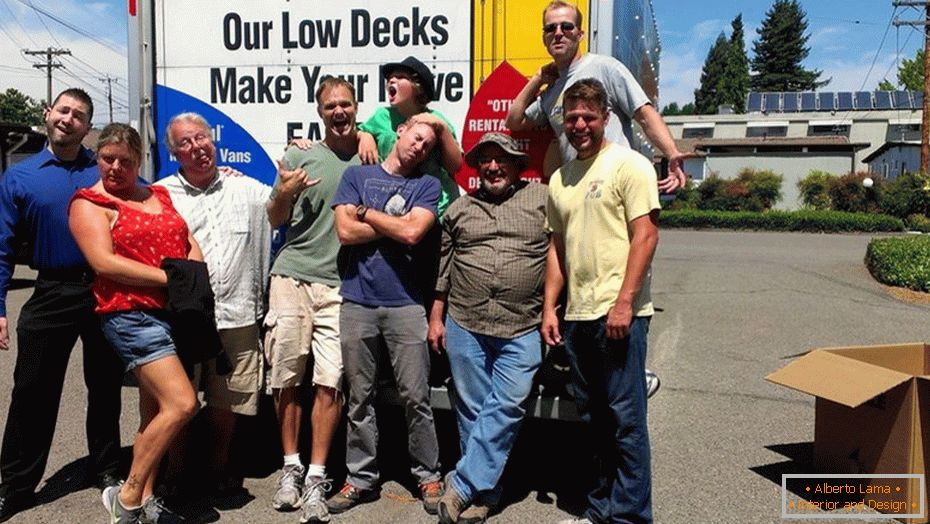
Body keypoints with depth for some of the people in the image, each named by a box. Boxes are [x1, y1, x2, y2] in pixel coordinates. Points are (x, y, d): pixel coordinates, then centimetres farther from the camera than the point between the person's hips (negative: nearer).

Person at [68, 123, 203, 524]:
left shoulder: (159, 194, 18)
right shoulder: (89, 203, -1)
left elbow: (190, 242, 16)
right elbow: (105, 263, -13)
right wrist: (169, 277, -16)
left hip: (174, 311, 7)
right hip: (131, 314, -7)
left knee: (155, 412, 12)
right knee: (181, 404, -17)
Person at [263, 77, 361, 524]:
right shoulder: (299, 156, 8)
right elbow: (276, 220, 12)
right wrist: (283, 194, -9)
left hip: (340, 285, -1)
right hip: (292, 277, 1)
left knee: (329, 382, -4)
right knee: (286, 378, 5)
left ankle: (316, 478, 6)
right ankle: (291, 467, 21)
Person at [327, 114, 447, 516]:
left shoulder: (427, 185, 9)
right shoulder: (356, 175, 11)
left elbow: (412, 232, -9)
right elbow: (345, 232, -3)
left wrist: (365, 211, 0)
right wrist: (396, 225, -2)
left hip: (405, 303, -1)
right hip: (357, 302, 1)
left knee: (415, 397, 2)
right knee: (360, 397, 8)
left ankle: (428, 476, 16)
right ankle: (361, 478, 20)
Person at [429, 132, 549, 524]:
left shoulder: (542, 199, 4)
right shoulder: (459, 208, 12)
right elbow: (443, 267, 15)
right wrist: (436, 318, 13)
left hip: (521, 331, -2)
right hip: (463, 324, 2)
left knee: (506, 407, -6)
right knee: (472, 410, 7)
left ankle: (463, 487, 5)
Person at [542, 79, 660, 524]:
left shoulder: (629, 165, -4)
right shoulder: (560, 178, 16)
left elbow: (645, 236, -12)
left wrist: (623, 302, -19)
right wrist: (549, 307, 13)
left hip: (619, 313, -7)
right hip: (577, 315, 7)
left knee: (625, 418, -2)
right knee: (594, 417, 15)